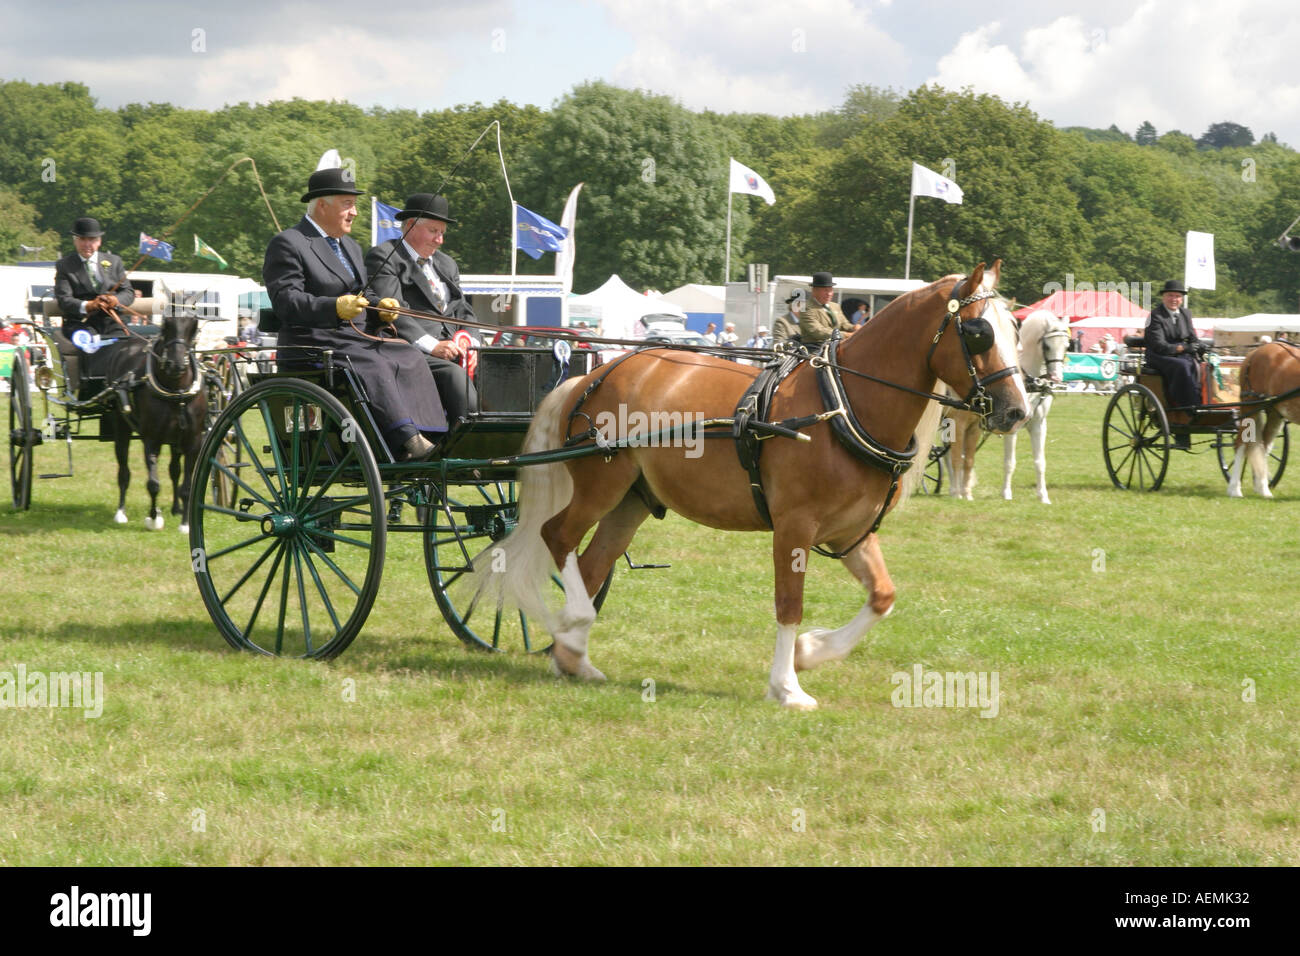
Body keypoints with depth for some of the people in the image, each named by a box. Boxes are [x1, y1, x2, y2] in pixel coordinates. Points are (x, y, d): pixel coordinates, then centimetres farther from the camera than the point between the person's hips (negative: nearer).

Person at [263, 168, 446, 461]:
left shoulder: (351, 247, 25)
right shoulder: (287, 245, -4)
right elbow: (285, 300, -16)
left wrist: (378, 307, 4)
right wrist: (335, 307, -29)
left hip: (354, 337, 8)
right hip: (311, 344, -8)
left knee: (408, 358, -17)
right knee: (372, 366, -32)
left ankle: (424, 436, -29)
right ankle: (407, 441, -42)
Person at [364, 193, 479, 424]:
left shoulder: (446, 264, 29)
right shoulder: (383, 256, 4)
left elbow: (463, 311, 22)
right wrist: (431, 346, -19)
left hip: (452, 348, 7)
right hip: (412, 351, -7)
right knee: (454, 375, -34)